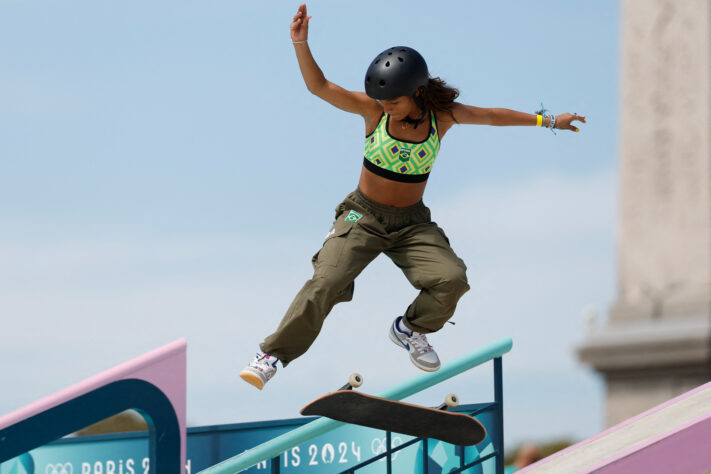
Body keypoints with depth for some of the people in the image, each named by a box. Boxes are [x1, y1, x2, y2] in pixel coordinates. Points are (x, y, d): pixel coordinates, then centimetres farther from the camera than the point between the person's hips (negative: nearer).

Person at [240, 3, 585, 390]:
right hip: (363, 216, -2)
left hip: (412, 223, 2)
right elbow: (319, 87, -16)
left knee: (452, 279, -19)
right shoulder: (374, 110, -12)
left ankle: (410, 330, 11)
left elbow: (494, 116, 8)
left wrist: (547, 121, 15)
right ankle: (273, 356, -8)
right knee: (324, 285, -19)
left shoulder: (442, 115, -7)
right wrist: (300, 42, -30)